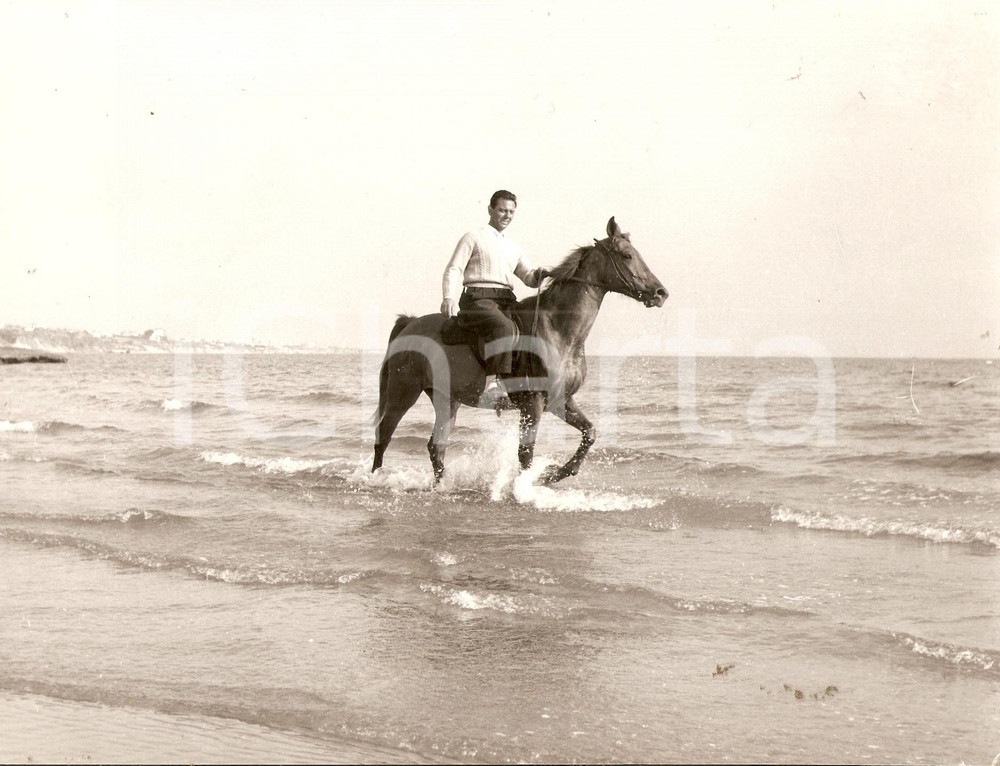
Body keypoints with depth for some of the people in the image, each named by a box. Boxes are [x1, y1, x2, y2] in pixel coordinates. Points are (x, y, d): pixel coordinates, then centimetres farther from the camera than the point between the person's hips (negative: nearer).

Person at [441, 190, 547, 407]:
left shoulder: (513, 248, 28)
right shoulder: (473, 238, 10)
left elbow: (529, 278, 22)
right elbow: (454, 270, 0)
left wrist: (540, 275, -3)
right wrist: (449, 297, -18)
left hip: (507, 302, 7)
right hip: (477, 299, -7)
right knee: (504, 327, -36)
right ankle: (492, 383, -45)